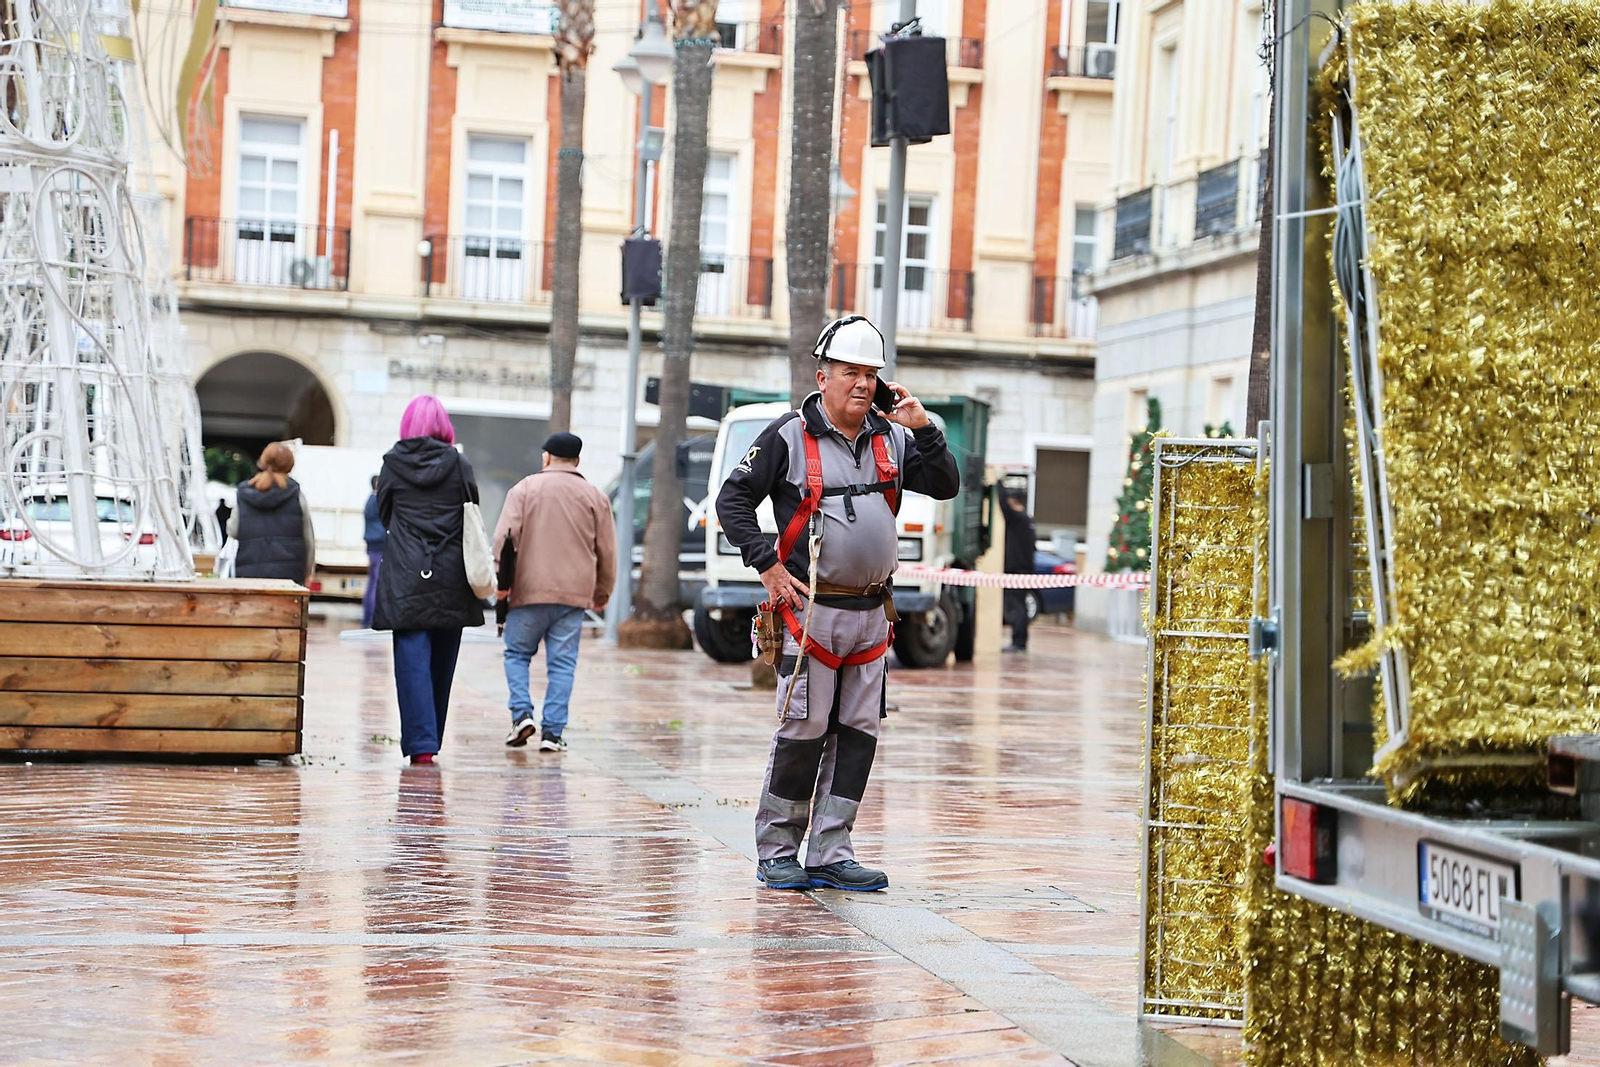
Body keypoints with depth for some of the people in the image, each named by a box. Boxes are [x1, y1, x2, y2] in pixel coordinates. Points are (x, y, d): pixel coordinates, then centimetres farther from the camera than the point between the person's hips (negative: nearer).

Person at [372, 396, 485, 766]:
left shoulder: (393, 464, -1)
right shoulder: (459, 465, -1)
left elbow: (383, 514, 10)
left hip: (405, 577, -1)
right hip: (451, 577, 1)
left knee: (412, 659, -4)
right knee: (442, 662, 13)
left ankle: (421, 743, -14)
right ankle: (430, 738, 23)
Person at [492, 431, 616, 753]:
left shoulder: (525, 489, 3)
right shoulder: (595, 497, 8)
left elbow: (504, 538, -6)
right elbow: (607, 551, 9)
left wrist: (502, 584, -3)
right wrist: (602, 593, 20)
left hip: (529, 591, -1)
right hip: (574, 594, 1)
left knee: (517, 653, 14)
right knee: (562, 663, 4)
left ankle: (522, 713, -2)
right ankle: (552, 730, -1)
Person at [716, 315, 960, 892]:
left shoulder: (890, 439, 12)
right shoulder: (789, 437, -3)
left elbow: (946, 486, 9)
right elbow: (733, 499, -2)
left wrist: (923, 429, -4)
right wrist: (767, 565, -9)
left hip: (871, 614, 5)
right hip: (812, 610, -5)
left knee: (857, 734, 5)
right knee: (803, 732, -5)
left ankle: (831, 854, 11)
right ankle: (776, 854, 7)